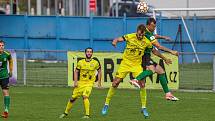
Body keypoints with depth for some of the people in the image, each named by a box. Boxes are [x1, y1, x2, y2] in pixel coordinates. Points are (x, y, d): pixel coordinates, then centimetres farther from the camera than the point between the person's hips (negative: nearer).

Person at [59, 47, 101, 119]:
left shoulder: (95, 63, -4)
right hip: (81, 83, 3)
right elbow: (76, 72, 7)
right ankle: (66, 112, 26)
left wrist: (99, 82, 6)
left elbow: (99, 71, 11)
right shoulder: (81, 62, -1)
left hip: (89, 83, -3)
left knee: (85, 96, -27)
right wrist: (75, 82, -4)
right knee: (73, 98, 6)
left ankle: (87, 115, -22)